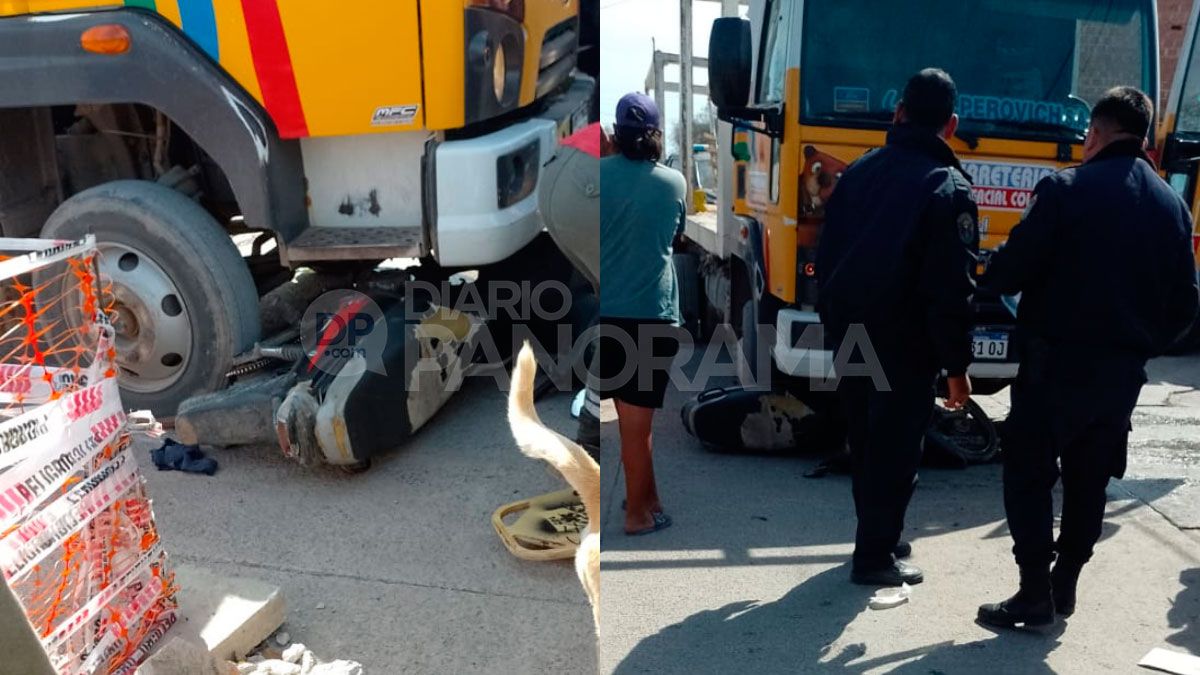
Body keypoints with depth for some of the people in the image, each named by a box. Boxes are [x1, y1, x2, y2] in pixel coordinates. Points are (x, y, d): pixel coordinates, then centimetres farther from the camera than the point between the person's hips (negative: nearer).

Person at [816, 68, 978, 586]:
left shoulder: (860, 171, 6)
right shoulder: (949, 189, -11)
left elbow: (827, 255, 10)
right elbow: (952, 289, -15)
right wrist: (956, 364, -7)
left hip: (849, 335, 6)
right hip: (905, 347, -6)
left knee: (865, 441, 18)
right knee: (895, 450, 5)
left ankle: (879, 536, 33)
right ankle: (875, 556, 11)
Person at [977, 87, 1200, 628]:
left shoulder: (1066, 189, -11)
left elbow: (1010, 272, -15)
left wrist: (988, 279, 7)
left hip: (1058, 362, -6)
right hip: (1124, 371, 6)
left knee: (1029, 473, 5)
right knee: (1089, 480, 17)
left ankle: (1035, 593, 4)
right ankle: (1065, 583, 26)